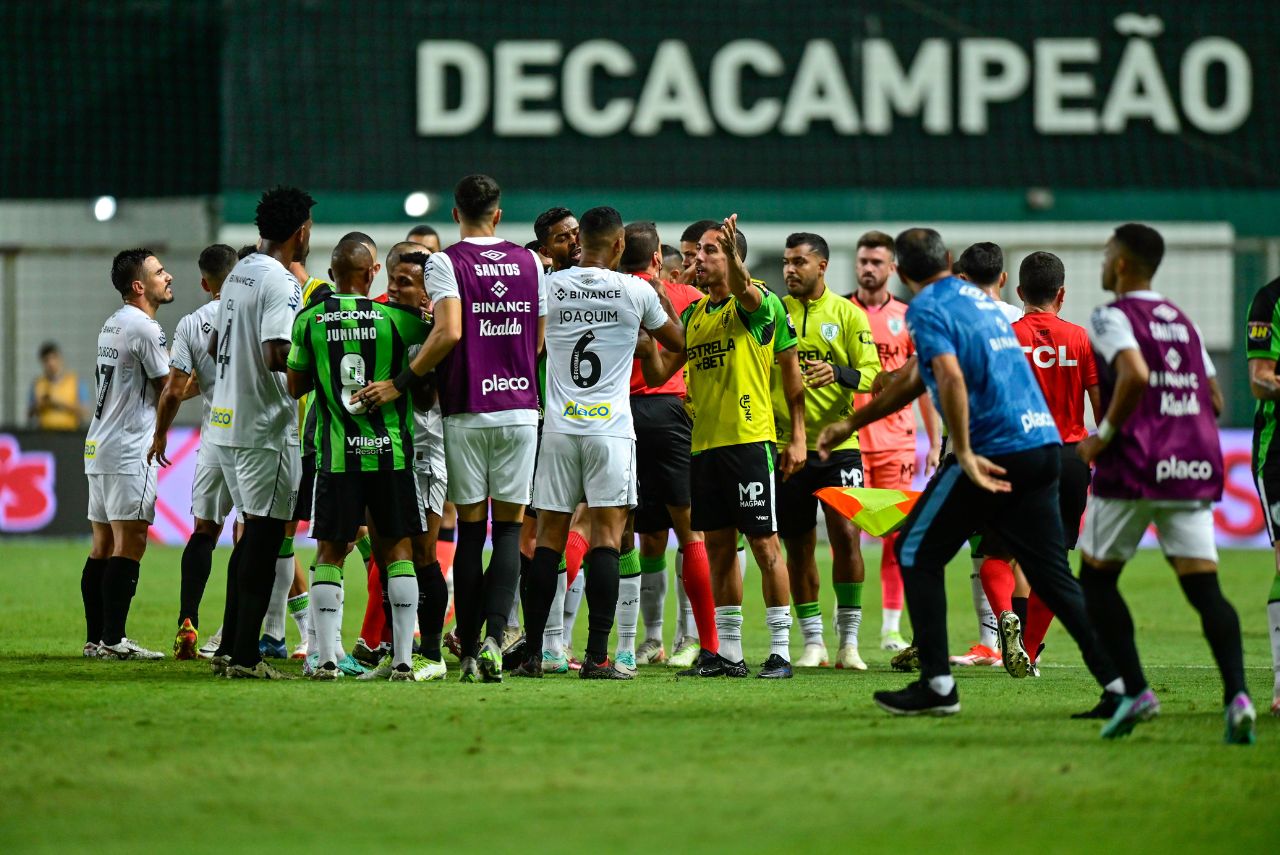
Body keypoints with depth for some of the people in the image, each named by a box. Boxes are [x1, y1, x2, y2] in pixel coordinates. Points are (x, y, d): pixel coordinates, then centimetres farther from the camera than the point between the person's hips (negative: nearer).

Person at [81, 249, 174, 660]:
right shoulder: (144, 328, -12)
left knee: (103, 545, 9)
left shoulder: (112, 324, 16)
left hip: (98, 449, 9)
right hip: (128, 450, -9)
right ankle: (112, 639, -13)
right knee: (130, 544, -9)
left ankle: (96, 638, 9)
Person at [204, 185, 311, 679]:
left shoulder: (239, 273, 12)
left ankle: (229, 648, 17)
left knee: (254, 532, 17)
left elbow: (216, 346, 21)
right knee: (264, 538, -4)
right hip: (265, 427, -9)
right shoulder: (281, 282, -15)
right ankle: (245, 657, -5)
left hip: (225, 421, 9)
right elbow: (277, 356, -26)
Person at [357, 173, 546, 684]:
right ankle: (494, 637, -13)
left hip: (466, 411, -2)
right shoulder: (529, 262, 6)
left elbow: (449, 333, -18)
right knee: (510, 527, 4)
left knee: (470, 530, 5)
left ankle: (469, 651, 5)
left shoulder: (446, 263, -5)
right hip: (519, 407, 2)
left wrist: (400, 383, -11)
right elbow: (540, 340, 10)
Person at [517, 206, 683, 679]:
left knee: (549, 538, 7)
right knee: (606, 536, -3)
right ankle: (597, 655, -9)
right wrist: (666, 299, 30)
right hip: (610, 428, -2)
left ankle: (532, 653, 7)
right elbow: (678, 340, 12)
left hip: (558, 427, 2)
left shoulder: (550, 286, 1)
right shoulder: (635, 291, -4)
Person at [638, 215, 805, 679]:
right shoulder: (693, 314, 14)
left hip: (750, 440, -7)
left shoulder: (760, 303, -5)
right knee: (719, 548, 9)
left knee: (765, 545, -4)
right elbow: (658, 373, 14)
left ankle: (780, 652, -1)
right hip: (703, 444, 7)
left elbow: (791, 370, -16)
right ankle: (727, 652, 14)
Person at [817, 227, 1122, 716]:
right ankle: (1122, 685, -3)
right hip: (1042, 444, 7)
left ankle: (937, 687, 2)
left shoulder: (926, 309, -2)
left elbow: (951, 377, -21)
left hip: (993, 452, -7)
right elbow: (916, 378, 33)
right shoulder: (976, 297, 24)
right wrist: (851, 424, 39)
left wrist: (964, 454, -21)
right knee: (1052, 575, 8)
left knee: (917, 552, 7)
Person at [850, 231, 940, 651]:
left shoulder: (908, 318, 6)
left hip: (896, 441, 1)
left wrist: (935, 443, 5)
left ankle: (891, 628, 7)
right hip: (848, 439, -1)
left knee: (896, 535, 1)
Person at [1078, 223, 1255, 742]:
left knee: (1097, 578, 11)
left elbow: (1135, 374, -22)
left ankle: (1135, 690, 0)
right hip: (1194, 465, 6)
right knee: (1204, 586, -1)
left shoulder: (1112, 318, -4)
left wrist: (1105, 434, -12)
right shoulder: (1183, 322, 18)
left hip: (1135, 466, -6)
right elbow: (1214, 401, 19)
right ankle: (1236, 694, -21)